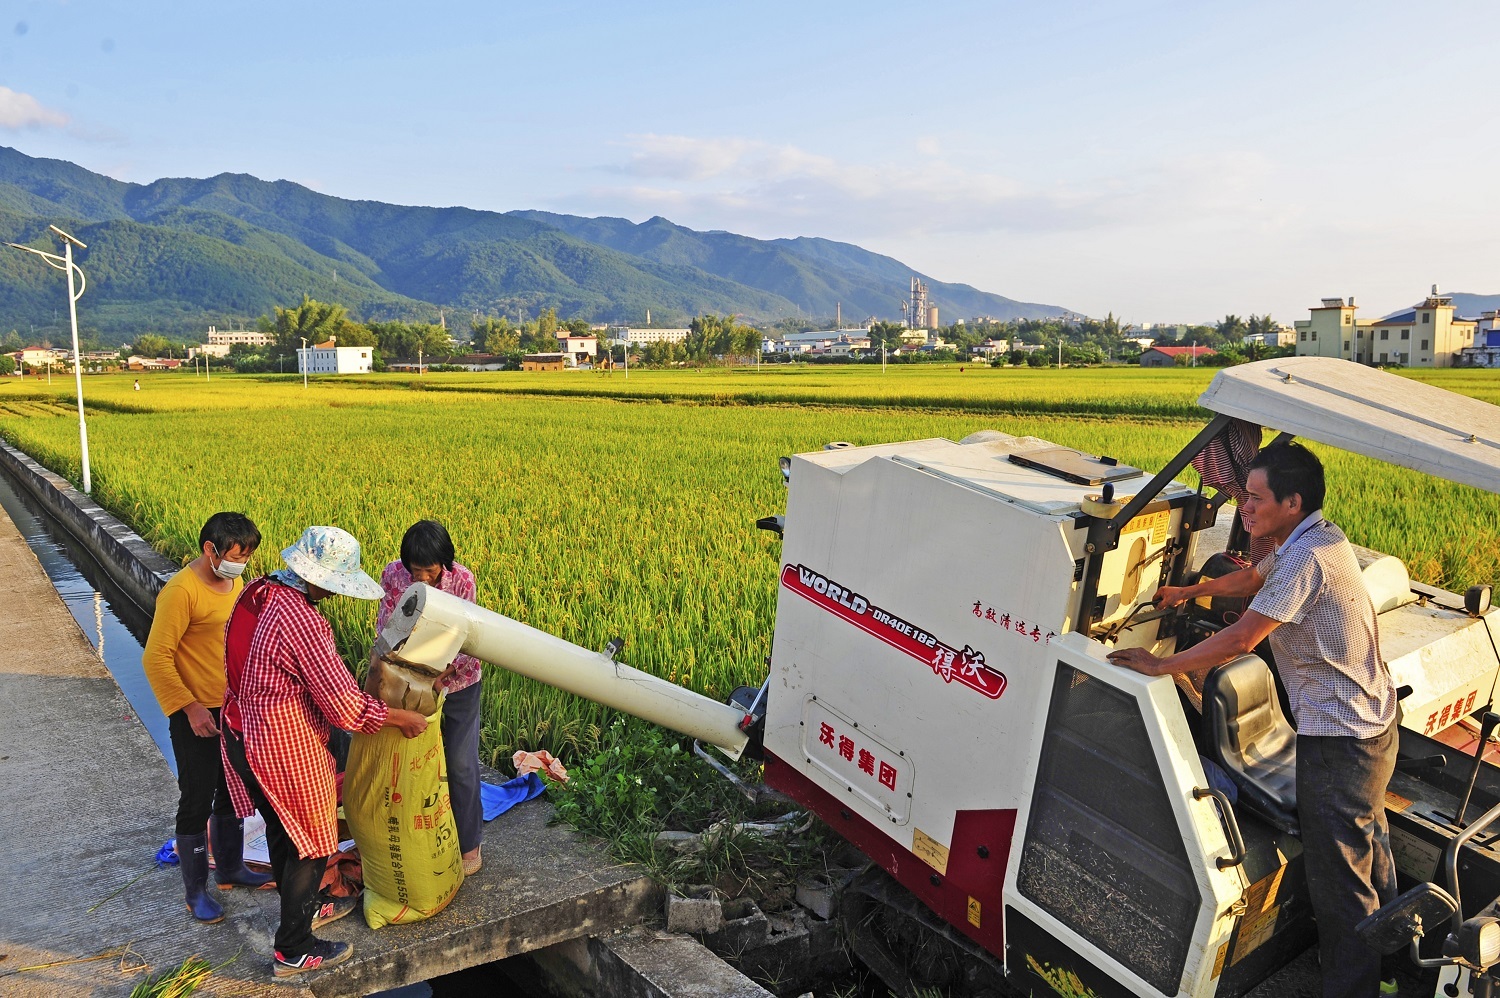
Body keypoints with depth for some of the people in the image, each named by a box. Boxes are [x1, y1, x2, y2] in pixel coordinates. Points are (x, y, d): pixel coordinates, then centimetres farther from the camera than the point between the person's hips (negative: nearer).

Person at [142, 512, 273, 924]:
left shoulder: (234, 582, 3)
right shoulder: (181, 592, -22)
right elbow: (156, 658, -21)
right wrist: (190, 707, -21)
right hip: (197, 716, -8)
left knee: (232, 794, 20)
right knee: (197, 802, 6)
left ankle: (230, 870, 38)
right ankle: (195, 892, 21)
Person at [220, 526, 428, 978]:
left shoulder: (256, 592, -4)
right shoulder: (301, 622, -31)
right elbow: (346, 706, -26)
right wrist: (402, 718, -12)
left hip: (242, 735, 9)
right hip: (286, 749, -9)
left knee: (282, 829, 27)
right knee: (311, 841, 11)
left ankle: (304, 906, 49)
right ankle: (293, 950, 26)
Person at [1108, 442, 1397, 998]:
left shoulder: (1306, 559, -26)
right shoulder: (1320, 536, 6)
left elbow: (1241, 639, -28)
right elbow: (1254, 579, 24)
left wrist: (1161, 666, -20)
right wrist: (1192, 591, 34)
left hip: (1340, 739, -11)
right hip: (1372, 720, 11)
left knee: (1337, 874, 0)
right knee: (1368, 849, 27)